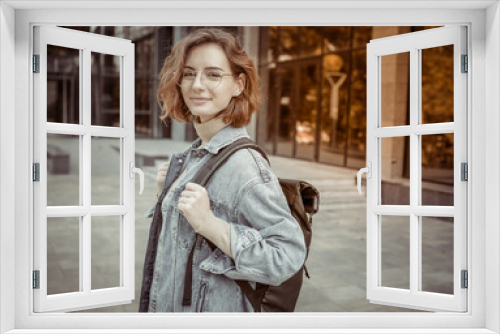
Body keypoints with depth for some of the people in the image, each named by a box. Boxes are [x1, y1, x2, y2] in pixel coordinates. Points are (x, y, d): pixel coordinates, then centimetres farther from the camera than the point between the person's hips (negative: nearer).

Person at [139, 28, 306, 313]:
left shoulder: (244, 165, -24)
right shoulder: (193, 155, 0)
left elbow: (288, 256, -28)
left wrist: (208, 223, -31)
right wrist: (170, 191, -3)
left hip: (212, 309, -7)